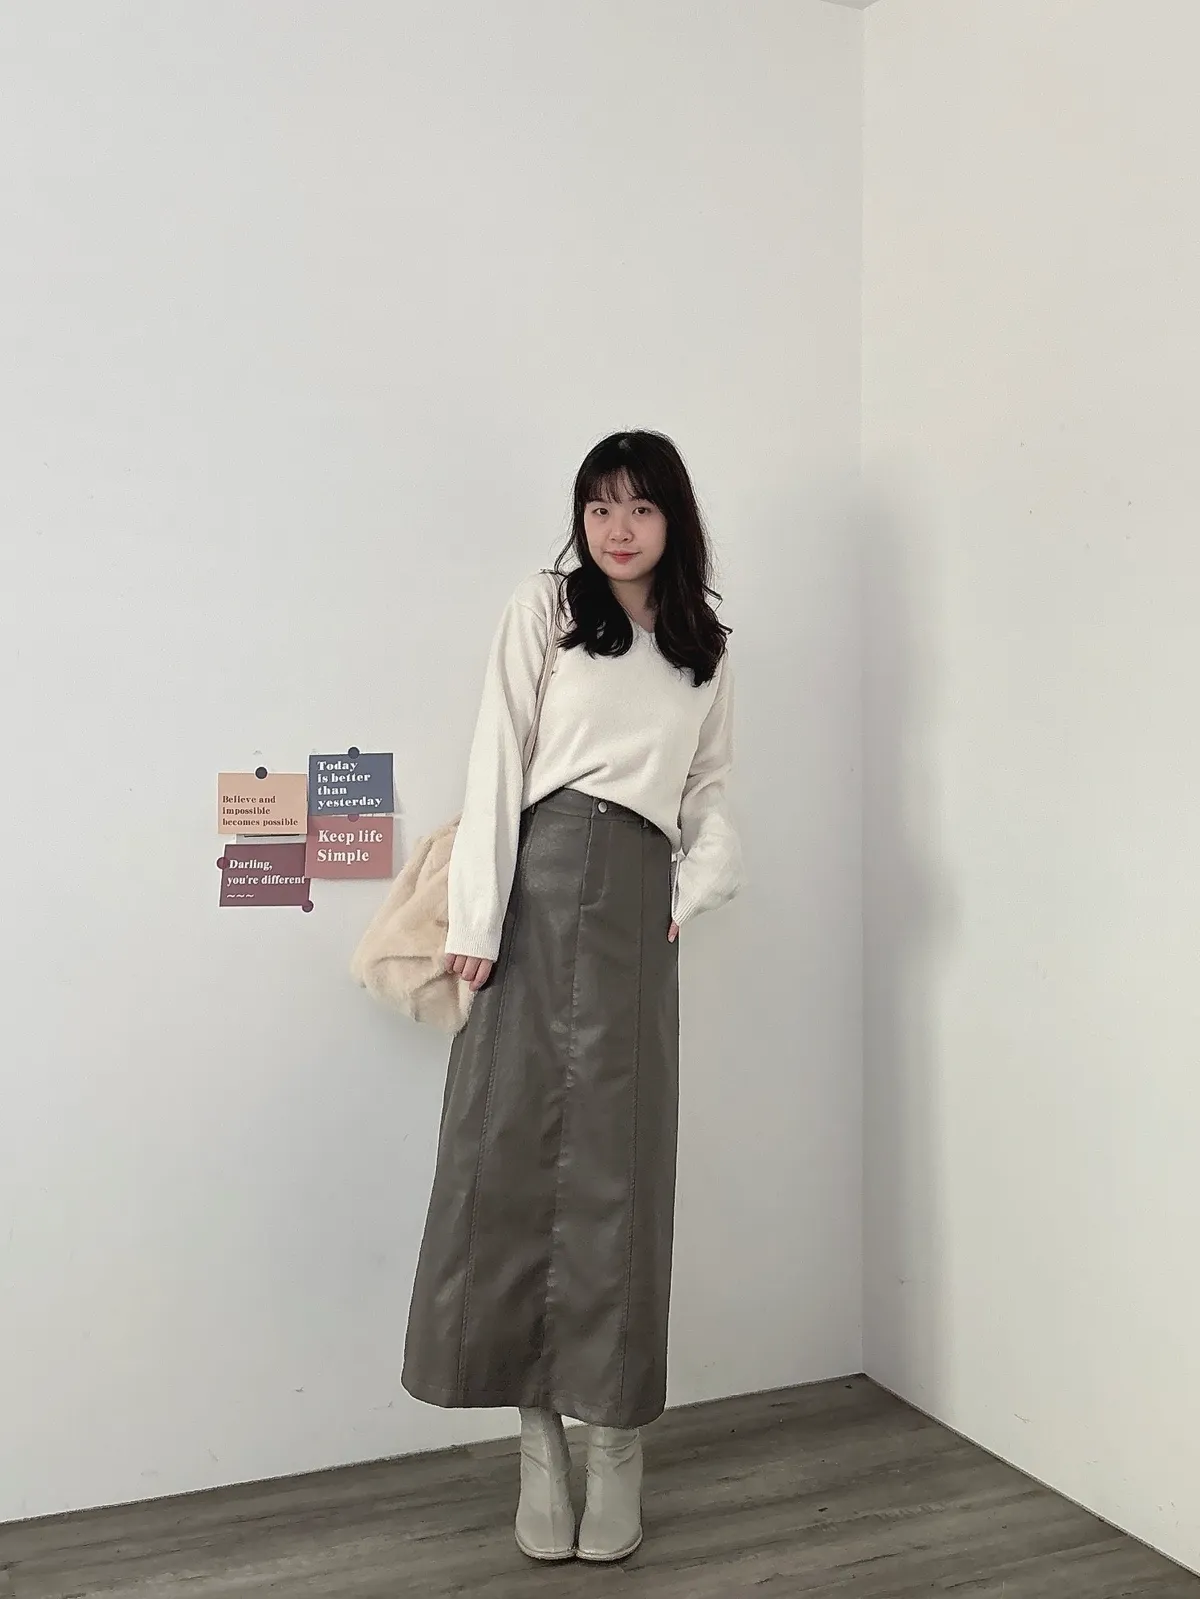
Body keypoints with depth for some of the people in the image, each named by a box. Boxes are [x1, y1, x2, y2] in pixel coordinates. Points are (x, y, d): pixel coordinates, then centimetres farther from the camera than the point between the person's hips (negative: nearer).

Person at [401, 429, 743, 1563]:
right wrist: (475, 919, -8)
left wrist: (701, 884, 1)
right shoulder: (543, 609, 7)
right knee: (510, 1145, -2)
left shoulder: (704, 648, 19)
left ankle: (616, 1437, 15)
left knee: (618, 1162, 2)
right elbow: (497, 760, -1)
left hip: (635, 904, 2)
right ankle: (538, 1436, 11)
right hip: (541, 883, -2)